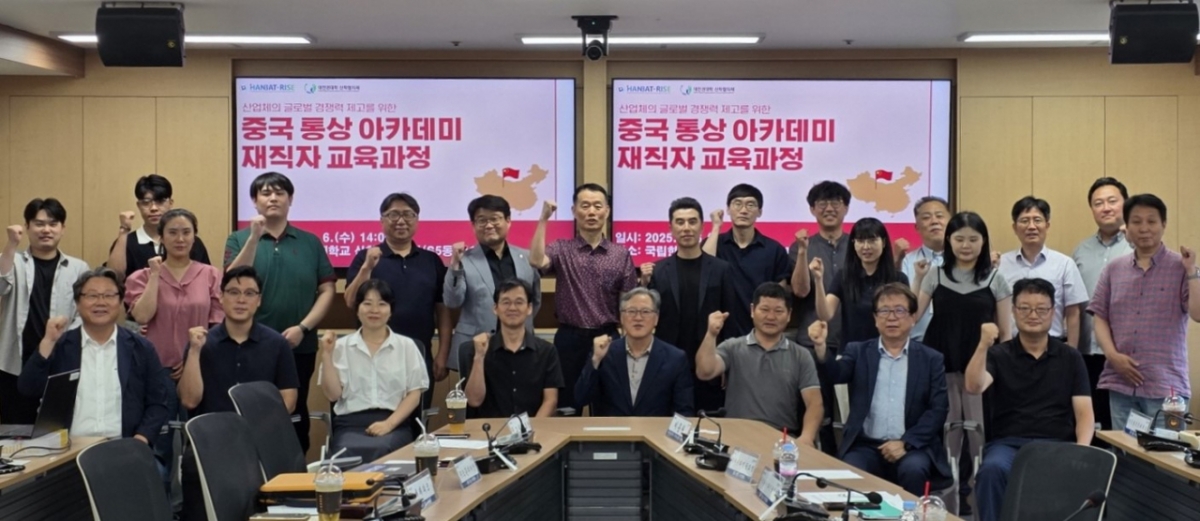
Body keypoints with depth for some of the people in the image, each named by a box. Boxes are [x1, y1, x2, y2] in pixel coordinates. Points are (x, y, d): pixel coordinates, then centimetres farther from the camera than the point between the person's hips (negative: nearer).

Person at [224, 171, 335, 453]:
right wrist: (254, 238, -18)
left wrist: (303, 327, -10)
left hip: (299, 347, 2)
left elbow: (326, 290, 3)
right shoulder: (239, 239, 4)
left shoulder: (310, 242, 7)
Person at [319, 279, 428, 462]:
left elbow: (414, 394, 6)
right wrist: (327, 355, -2)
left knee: (382, 450, -34)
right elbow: (332, 394, 6)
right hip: (350, 424, 0)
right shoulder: (341, 346, 12)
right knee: (348, 453, -34)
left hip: (394, 424, 0)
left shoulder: (406, 346, 11)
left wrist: (389, 423, -8)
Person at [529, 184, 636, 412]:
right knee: (567, 408, 7)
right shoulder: (561, 249, 1)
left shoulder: (622, 255, 4)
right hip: (569, 338, -1)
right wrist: (543, 218, -20)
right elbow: (536, 261, -21)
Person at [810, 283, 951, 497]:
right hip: (865, 446, 0)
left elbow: (938, 409, 1)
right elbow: (836, 373, -10)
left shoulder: (931, 359, 8)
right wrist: (821, 346, -31)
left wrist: (906, 442, -12)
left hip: (912, 447, 0)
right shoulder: (858, 351, 10)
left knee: (913, 470, -31)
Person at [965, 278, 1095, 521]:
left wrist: (1081, 451, -13)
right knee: (992, 470, -34)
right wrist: (983, 346, -27)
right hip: (1008, 443, -1)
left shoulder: (1070, 358, 13)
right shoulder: (999, 354, 8)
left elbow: (1084, 413, 7)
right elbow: (974, 388, -12)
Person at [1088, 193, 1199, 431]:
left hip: (1166, 385, -3)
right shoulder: (1113, 269, 9)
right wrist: (1113, 355, -6)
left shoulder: (1180, 267, 0)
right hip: (1121, 383, 3)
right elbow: (1100, 319, 8)